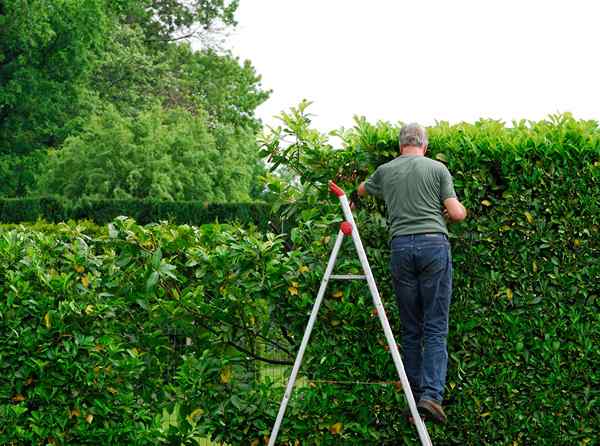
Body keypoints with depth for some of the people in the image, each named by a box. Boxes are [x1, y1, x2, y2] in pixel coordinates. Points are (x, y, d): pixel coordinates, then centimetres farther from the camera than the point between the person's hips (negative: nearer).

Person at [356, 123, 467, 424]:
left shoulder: (385, 171, 14)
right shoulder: (437, 168, 5)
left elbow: (361, 191, 35)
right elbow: (456, 214, 0)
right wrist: (461, 211, 24)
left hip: (401, 246, 2)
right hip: (434, 244, -2)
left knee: (410, 328, 10)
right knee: (435, 327, -3)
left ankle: (414, 393, 11)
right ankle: (431, 394, -15)